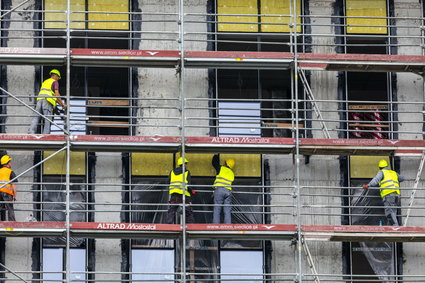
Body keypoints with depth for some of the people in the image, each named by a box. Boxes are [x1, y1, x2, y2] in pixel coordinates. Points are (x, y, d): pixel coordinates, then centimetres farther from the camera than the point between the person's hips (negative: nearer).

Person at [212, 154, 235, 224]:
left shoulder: (221, 169, 4)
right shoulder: (232, 173, 18)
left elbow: (214, 162, 17)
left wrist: (217, 156, 35)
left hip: (219, 189, -4)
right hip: (228, 191, 4)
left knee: (217, 210, -3)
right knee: (227, 211, 5)